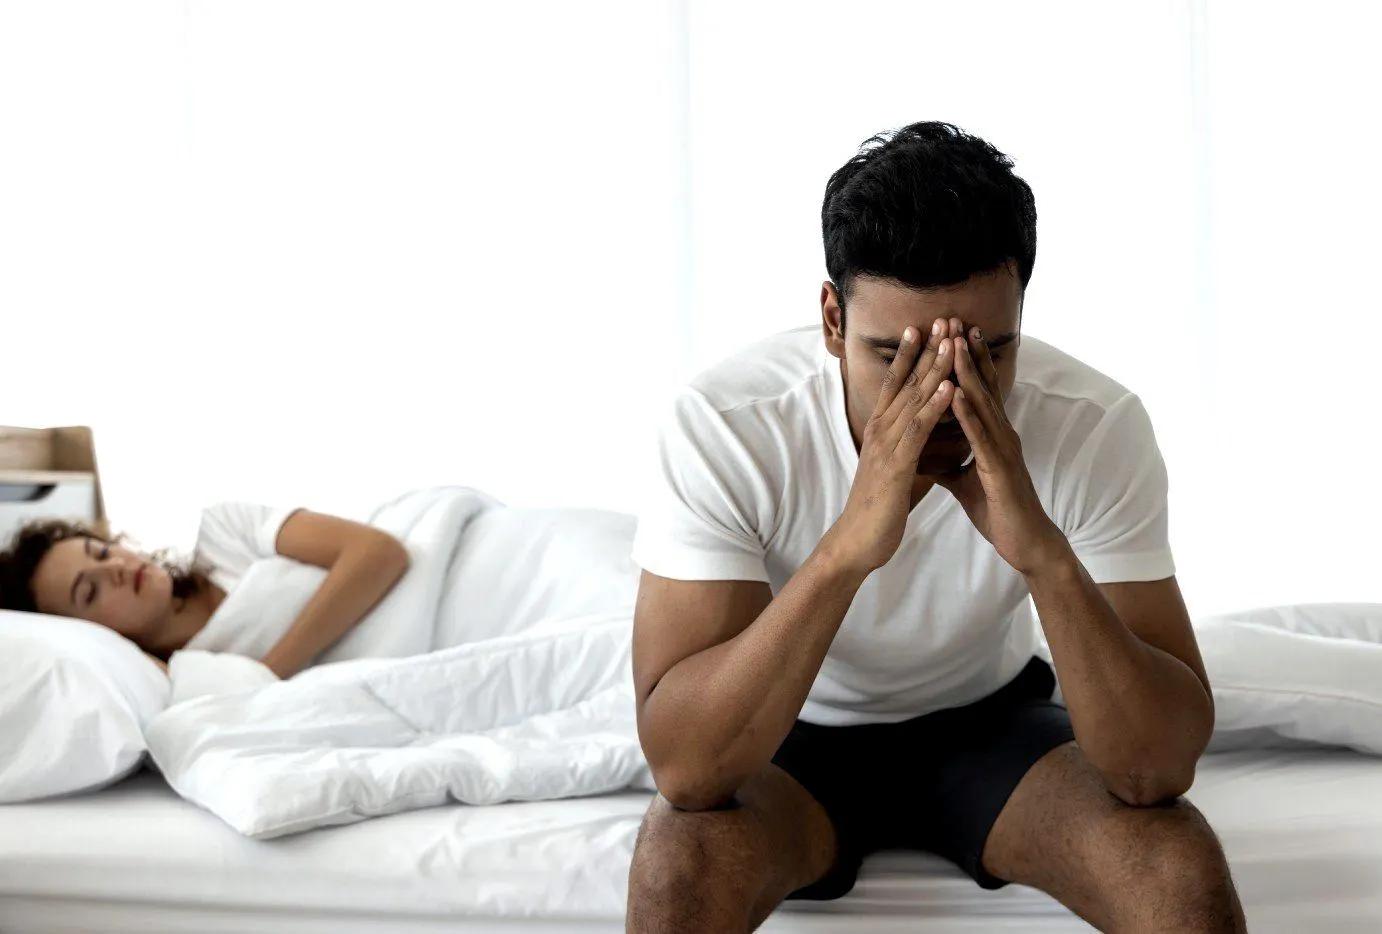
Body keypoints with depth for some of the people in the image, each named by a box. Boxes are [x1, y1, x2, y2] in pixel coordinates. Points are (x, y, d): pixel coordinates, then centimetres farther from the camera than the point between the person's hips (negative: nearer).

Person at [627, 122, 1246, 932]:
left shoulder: (1098, 426, -24)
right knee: (679, 869, -33)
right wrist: (847, 547, -47)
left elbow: (1160, 768, -28)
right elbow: (686, 767, -35)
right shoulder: (724, 427, -28)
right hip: (794, 739, -1)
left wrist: (1045, 554, -44)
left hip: (991, 720, 1)